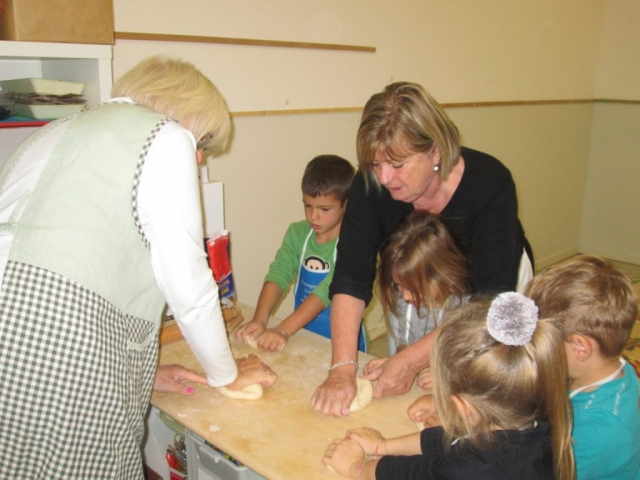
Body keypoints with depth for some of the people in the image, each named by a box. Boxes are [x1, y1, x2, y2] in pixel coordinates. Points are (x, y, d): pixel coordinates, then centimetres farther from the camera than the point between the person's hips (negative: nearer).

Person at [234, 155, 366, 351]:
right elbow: (278, 274, -9)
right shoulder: (297, 233, 1)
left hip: (341, 343, -3)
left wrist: (284, 330, -31)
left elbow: (328, 290, -22)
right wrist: (259, 320, -24)